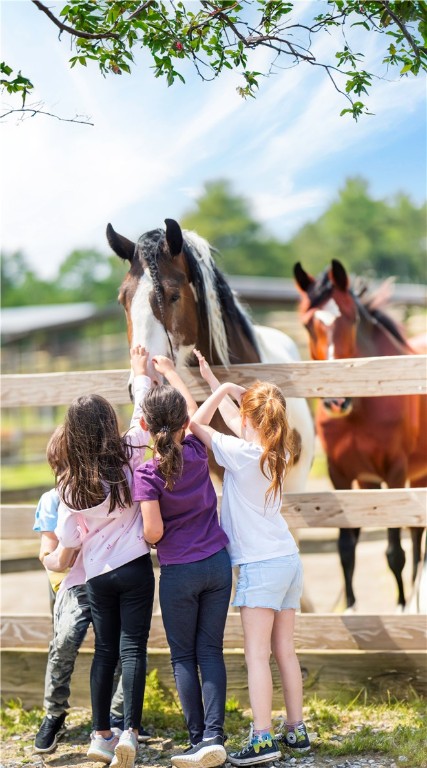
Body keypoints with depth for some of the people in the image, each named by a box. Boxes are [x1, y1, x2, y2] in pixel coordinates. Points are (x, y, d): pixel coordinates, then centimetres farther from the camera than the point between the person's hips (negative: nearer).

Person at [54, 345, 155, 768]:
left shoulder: (69, 481, -5)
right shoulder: (127, 458, -8)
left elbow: (67, 537, -1)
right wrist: (141, 375, 22)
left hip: (97, 575, 2)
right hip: (135, 568, -2)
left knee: (104, 651, 12)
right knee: (133, 650, -1)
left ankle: (101, 734, 16)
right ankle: (130, 732, -10)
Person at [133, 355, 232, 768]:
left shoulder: (148, 474, -14)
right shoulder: (197, 452, -2)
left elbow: (153, 531, -19)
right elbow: (194, 410, 18)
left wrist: (139, 538, 5)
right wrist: (170, 372, 31)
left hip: (179, 573, -3)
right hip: (218, 563, 4)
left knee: (183, 656, 8)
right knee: (211, 651, 7)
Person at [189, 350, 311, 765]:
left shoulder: (242, 454, -13)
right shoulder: (276, 453, 8)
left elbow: (196, 423, -6)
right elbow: (236, 422, 23)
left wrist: (222, 389, 2)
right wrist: (212, 380, 30)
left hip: (261, 565, -8)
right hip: (288, 560, 8)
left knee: (257, 655, -8)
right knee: (285, 651, 13)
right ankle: (296, 730, 17)